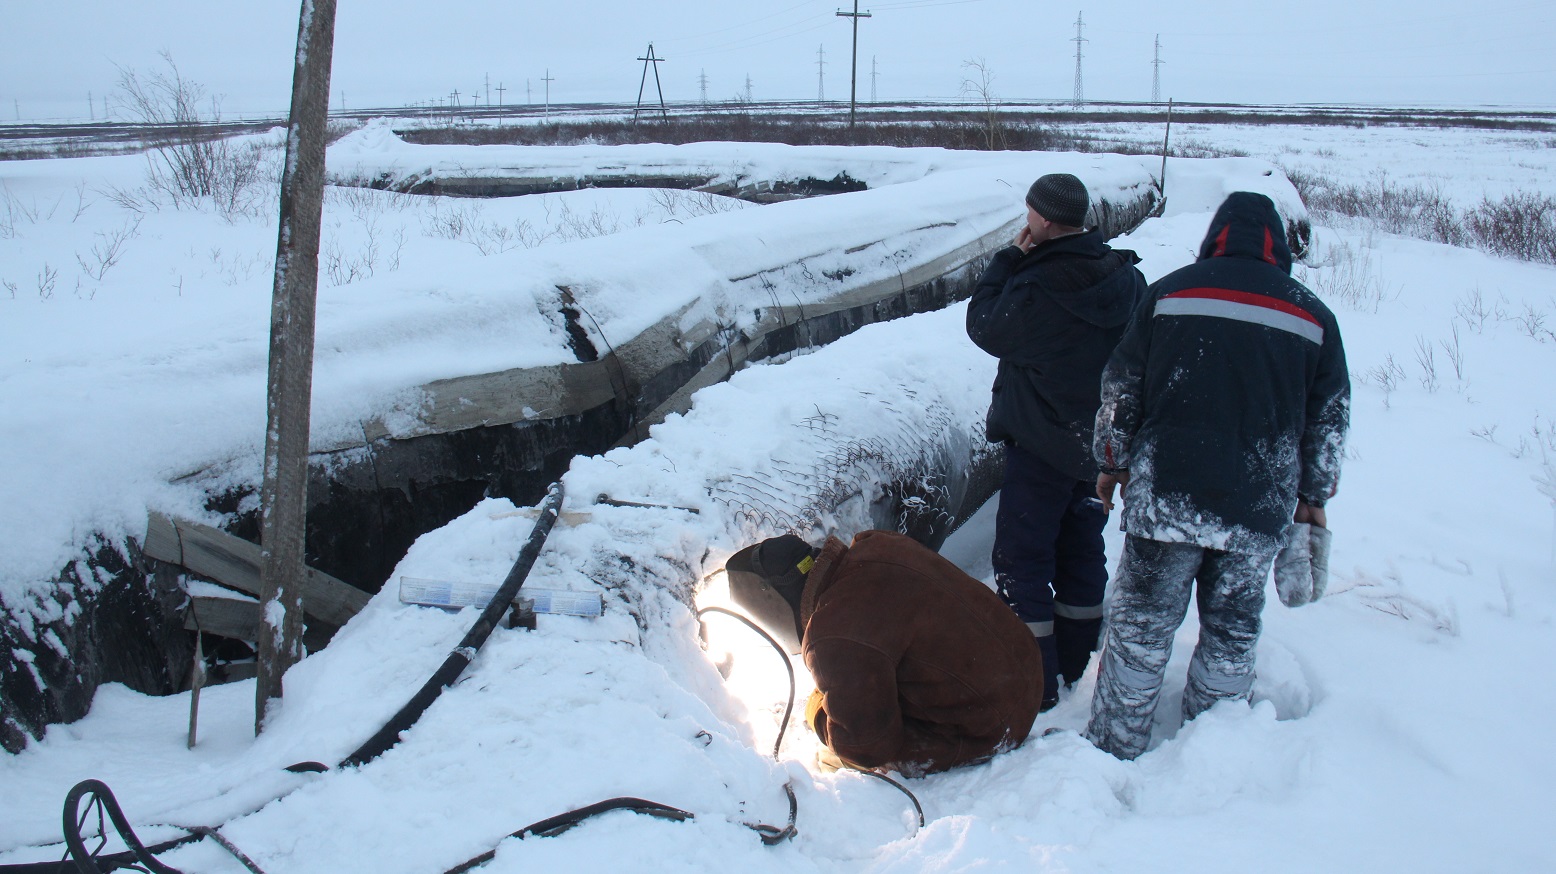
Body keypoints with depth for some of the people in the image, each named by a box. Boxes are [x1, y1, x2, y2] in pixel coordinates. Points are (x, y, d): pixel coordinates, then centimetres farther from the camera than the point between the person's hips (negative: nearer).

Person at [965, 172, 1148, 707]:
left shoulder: (1038, 289, -27)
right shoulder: (1127, 277, -2)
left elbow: (984, 326, -10)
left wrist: (1011, 258, -6)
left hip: (1043, 446, -7)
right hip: (1103, 441, 8)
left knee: (1021, 557, 3)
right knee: (1082, 548, 19)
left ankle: (1035, 682, 6)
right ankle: (1076, 659, 32)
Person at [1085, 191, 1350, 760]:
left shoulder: (1170, 291, 1)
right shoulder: (1313, 315, 6)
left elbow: (1121, 388, 3)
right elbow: (1331, 418, 11)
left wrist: (1113, 462, 14)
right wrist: (1314, 495, 21)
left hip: (1167, 496, -2)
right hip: (1261, 509, 2)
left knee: (1141, 626, 5)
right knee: (1233, 632, 14)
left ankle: (1113, 750, 12)